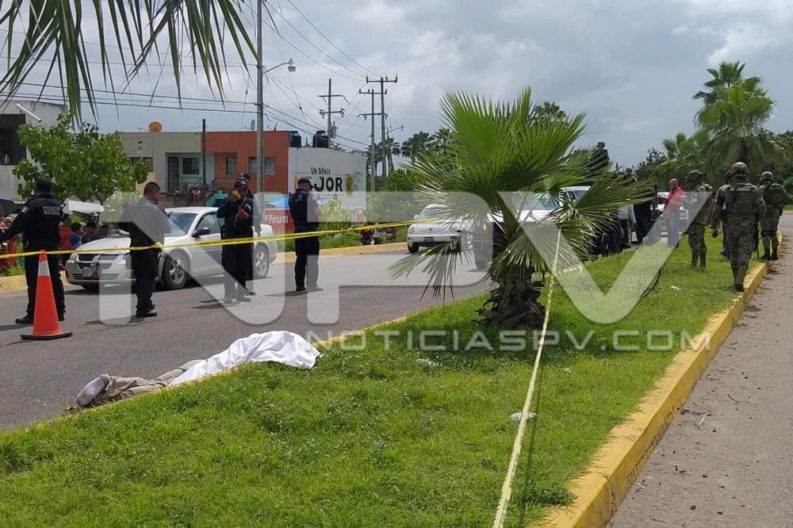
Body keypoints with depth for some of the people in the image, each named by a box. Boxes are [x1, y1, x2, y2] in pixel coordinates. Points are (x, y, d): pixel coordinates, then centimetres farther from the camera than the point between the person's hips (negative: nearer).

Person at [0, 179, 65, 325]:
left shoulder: (33, 204, -12)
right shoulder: (57, 205, 10)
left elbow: (18, 225, -20)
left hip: (35, 247, -6)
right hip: (52, 246, 7)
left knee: (34, 282, -5)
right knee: (55, 280, 11)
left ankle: (32, 315, -7)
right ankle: (59, 312, 15)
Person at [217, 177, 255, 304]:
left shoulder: (250, 203, 9)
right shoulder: (229, 202, 6)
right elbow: (219, 214, -9)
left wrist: (248, 217, -16)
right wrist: (230, 202, -16)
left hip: (246, 237, 2)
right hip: (230, 236, -2)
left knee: (244, 268, 4)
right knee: (229, 268, -7)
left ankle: (240, 293, 14)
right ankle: (229, 294, -6)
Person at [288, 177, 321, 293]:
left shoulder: (292, 198, 8)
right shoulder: (309, 196, -9)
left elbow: (292, 214, 8)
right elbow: (316, 211, -7)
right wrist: (316, 223, 8)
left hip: (298, 229, 6)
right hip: (310, 228, -6)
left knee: (300, 257, 10)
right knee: (312, 257, 1)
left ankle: (299, 285, 11)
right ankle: (311, 284, 0)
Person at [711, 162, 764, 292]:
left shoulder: (726, 190, 1)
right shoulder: (753, 189, -1)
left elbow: (716, 208, -1)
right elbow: (762, 209, -2)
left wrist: (715, 226, 4)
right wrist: (756, 220, 18)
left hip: (731, 226, 1)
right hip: (748, 227, -1)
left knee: (734, 253, 16)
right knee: (744, 254, -4)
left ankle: (736, 280, 24)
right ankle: (739, 281, -22)